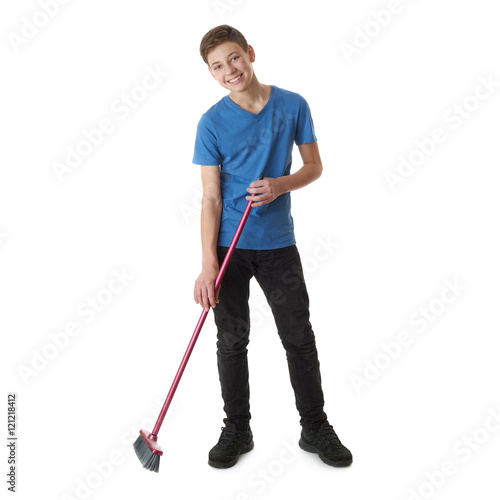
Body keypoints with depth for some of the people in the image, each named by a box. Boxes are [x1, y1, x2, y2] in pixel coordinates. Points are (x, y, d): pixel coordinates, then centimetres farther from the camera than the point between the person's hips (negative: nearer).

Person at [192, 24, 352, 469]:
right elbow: (211, 197, -7)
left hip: (278, 243, 1)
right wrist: (208, 265, -15)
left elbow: (314, 166, 7)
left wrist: (281, 185, -15)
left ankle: (315, 428, 25)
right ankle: (237, 430, 26)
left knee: (300, 338, 7)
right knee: (232, 341, 8)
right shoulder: (212, 123, -4)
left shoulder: (293, 105, 0)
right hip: (230, 246, -1)